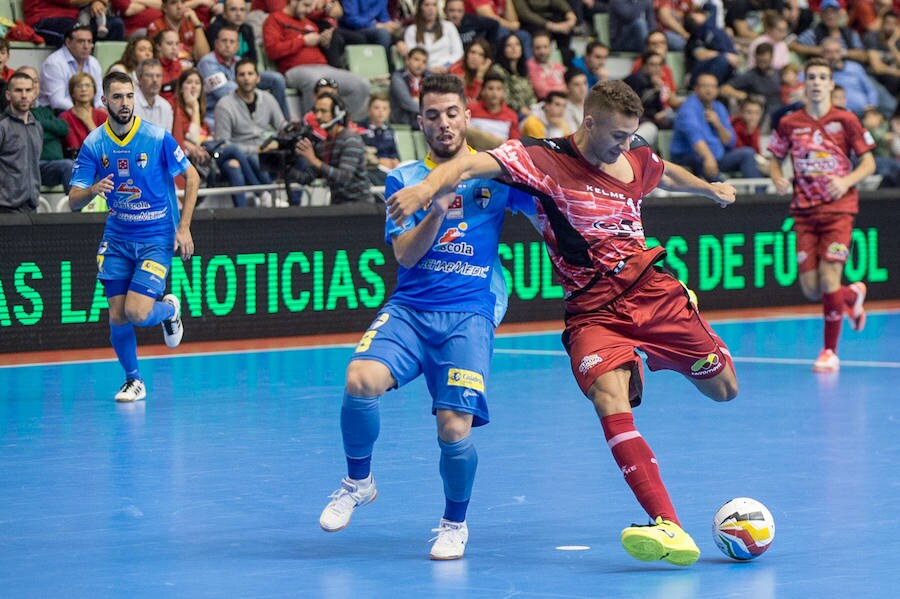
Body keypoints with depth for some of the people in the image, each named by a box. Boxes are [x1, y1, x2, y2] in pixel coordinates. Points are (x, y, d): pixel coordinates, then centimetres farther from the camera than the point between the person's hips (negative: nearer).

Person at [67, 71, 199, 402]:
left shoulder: (157, 138, -12)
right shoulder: (93, 144, -5)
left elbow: (192, 177, 0)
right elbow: (73, 201, -5)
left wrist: (183, 227, -6)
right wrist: (92, 190, -29)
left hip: (156, 237, -3)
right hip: (116, 237, 3)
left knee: (138, 313, -16)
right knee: (117, 315, -1)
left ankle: (169, 309, 20)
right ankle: (133, 380, 21)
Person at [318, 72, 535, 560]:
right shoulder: (404, 179, 10)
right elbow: (405, 253, 0)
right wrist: (438, 210, -16)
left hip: (469, 315, -1)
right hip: (408, 308, 1)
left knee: (454, 429, -16)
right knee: (361, 380, -27)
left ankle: (455, 523, 14)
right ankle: (358, 482, -1)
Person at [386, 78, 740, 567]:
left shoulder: (637, 160, 7)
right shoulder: (543, 160, -11)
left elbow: (668, 173, 33)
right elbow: (471, 165, -24)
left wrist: (708, 188, 51)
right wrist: (429, 186, -44)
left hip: (652, 289, 5)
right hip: (592, 309, -5)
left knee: (723, 389, 8)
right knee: (609, 396, -29)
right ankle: (671, 530, -37)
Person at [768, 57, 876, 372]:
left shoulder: (845, 120, -2)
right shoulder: (789, 124, 4)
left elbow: (868, 162, 1)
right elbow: (776, 160, 15)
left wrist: (847, 181, -17)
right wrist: (778, 178, -7)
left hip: (838, 208, -3)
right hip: (804, 212, 3)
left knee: (829, 281, -13)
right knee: (811, 290, -1)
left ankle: (830, 351, 3)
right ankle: (853, 295, 33)